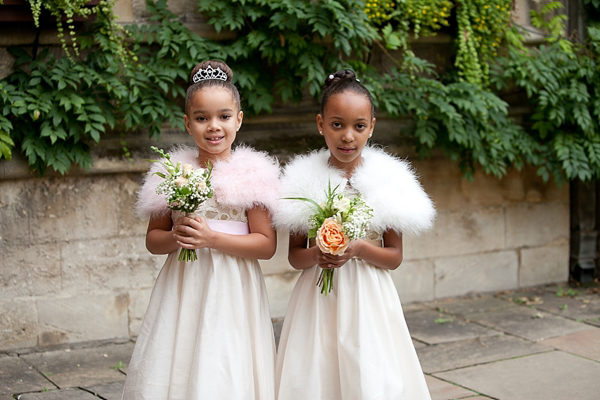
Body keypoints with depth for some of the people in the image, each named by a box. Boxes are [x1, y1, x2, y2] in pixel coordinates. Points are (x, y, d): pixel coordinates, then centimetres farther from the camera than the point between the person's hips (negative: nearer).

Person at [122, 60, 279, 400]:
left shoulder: (251, 175, -3)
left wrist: (212, 238, -16)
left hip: (231, 294, -3)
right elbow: (152, 240, 12)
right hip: (181, 291, 3)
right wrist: (176, 238, -10)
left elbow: (267, 245, -6)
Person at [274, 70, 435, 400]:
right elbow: (294, 255, 5)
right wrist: (316, 255, -16)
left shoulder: (386, 180, -3)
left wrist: (359, 249, -17)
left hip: (368, 299, -1)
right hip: (317, 301, 1)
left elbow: (395, 257, 1)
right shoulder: (305, 180, -1)